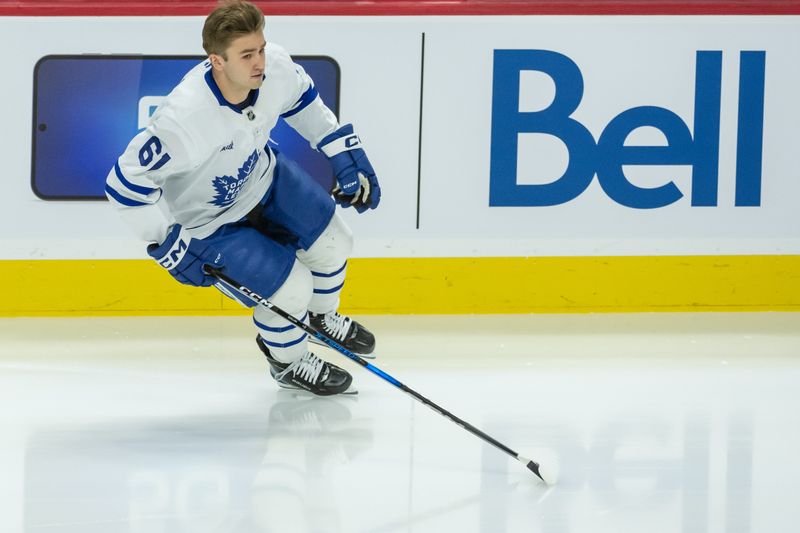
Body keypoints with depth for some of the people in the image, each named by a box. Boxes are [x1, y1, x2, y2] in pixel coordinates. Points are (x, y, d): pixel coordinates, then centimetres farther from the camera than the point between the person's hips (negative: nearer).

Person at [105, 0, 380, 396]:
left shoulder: (274, 66, -25)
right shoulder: (182, 118, -43)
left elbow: (302, 100, 1)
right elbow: (125, 185, -33)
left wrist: (345, 153, 2)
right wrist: (170, 247, -26)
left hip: (263, 175, 6)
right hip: (208, 222, -6)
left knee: (332, 244, 14)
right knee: (291, 289, -6)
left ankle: (321, 317, 49)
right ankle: (288, 363, 28)